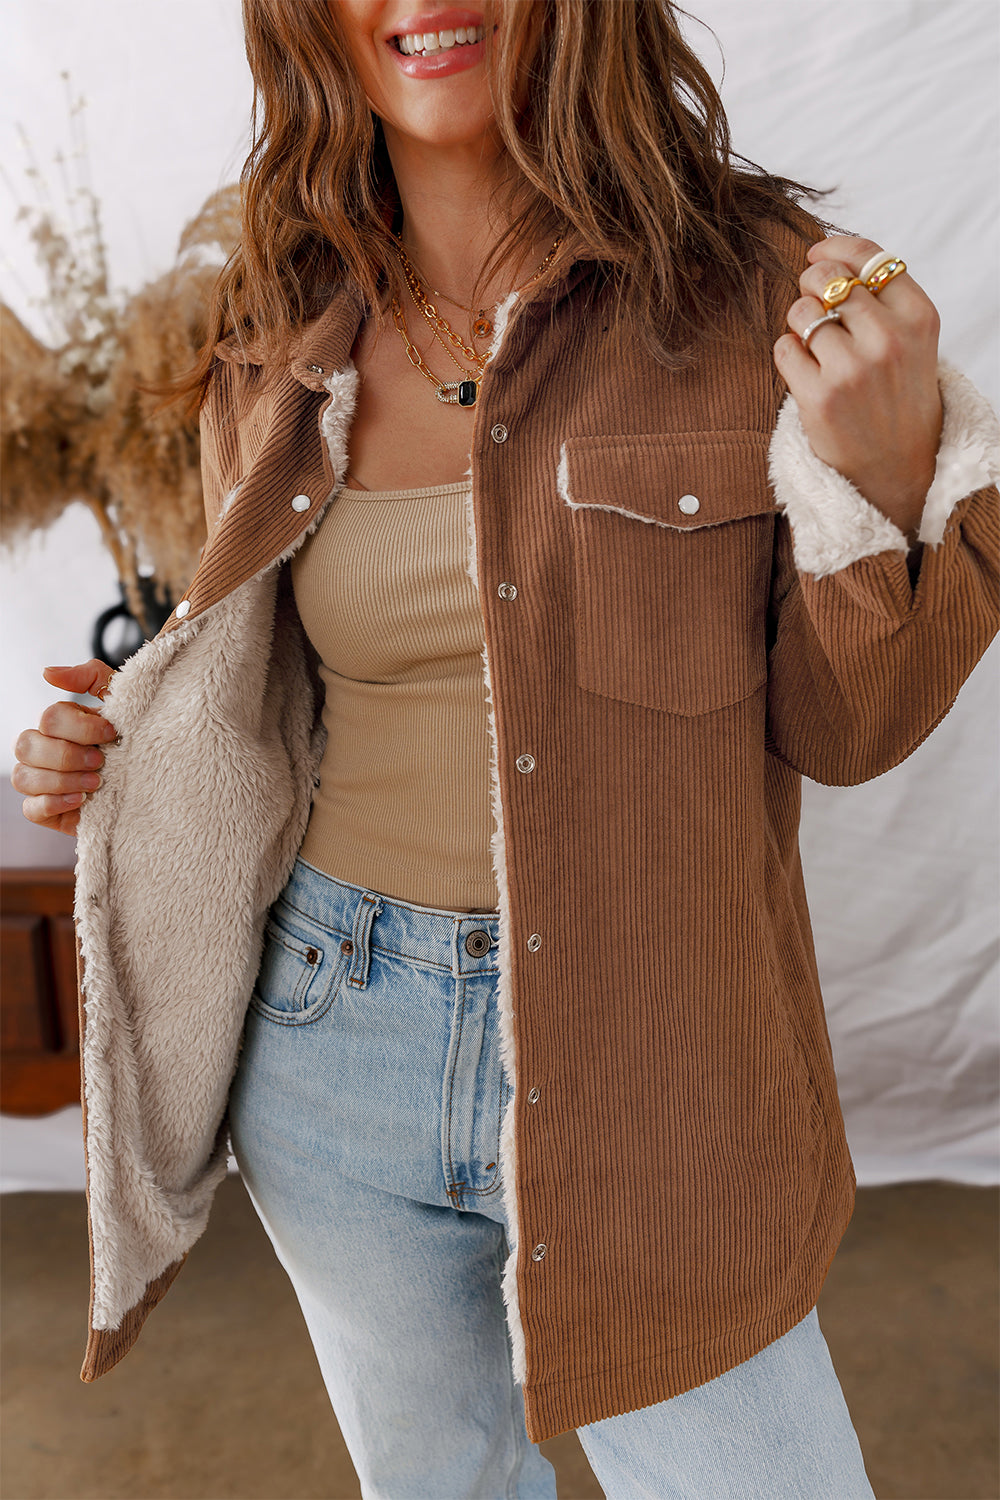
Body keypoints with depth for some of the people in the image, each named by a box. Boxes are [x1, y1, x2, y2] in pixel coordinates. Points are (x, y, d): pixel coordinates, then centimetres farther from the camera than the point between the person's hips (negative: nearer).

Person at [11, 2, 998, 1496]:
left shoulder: (752, 288, -8)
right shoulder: (281, 338, 1)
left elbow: (836, 729, -5)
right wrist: (121, 752, -5)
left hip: (638, 1059, -2)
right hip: (328, 1049, 4)